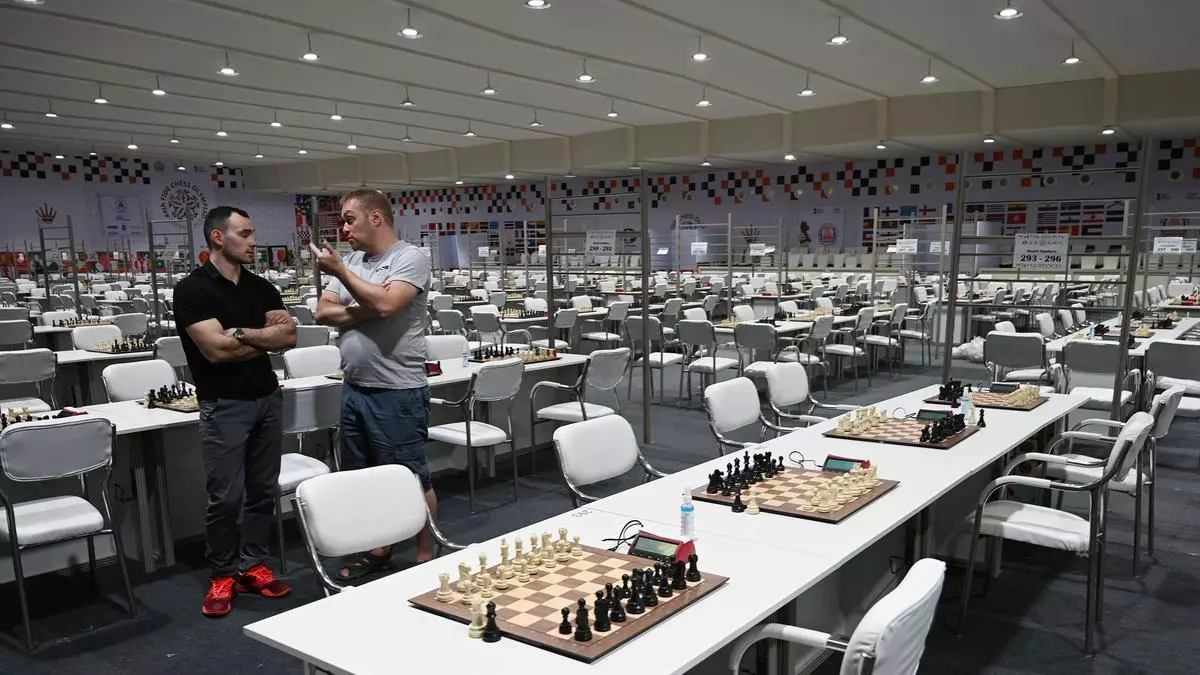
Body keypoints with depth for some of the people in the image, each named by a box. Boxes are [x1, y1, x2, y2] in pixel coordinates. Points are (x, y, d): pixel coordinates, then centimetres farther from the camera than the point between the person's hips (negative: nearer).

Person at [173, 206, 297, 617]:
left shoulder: (262, 287, 9)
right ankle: (223, 574, 15)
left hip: (267, 397, 6)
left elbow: (290, 336, 0)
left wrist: (241, 333, -12)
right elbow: (217, 349, -18)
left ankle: (252, 565, 22)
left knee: (263, 489, 10)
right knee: (226, 497, -1)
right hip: (224, 405, -5)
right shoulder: (192, 290, -8)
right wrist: (267, 336, -5)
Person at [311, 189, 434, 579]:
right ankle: (379, 550, 33)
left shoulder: (409, 258, -9)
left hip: (397, 393, -8)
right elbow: (323, 312, 6)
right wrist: (366, 312, -11)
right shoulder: (352, 261, 13)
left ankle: (425, 558, 16)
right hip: (354, 389, 8)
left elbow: (386, 304, -24)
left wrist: (340, 270, -13)